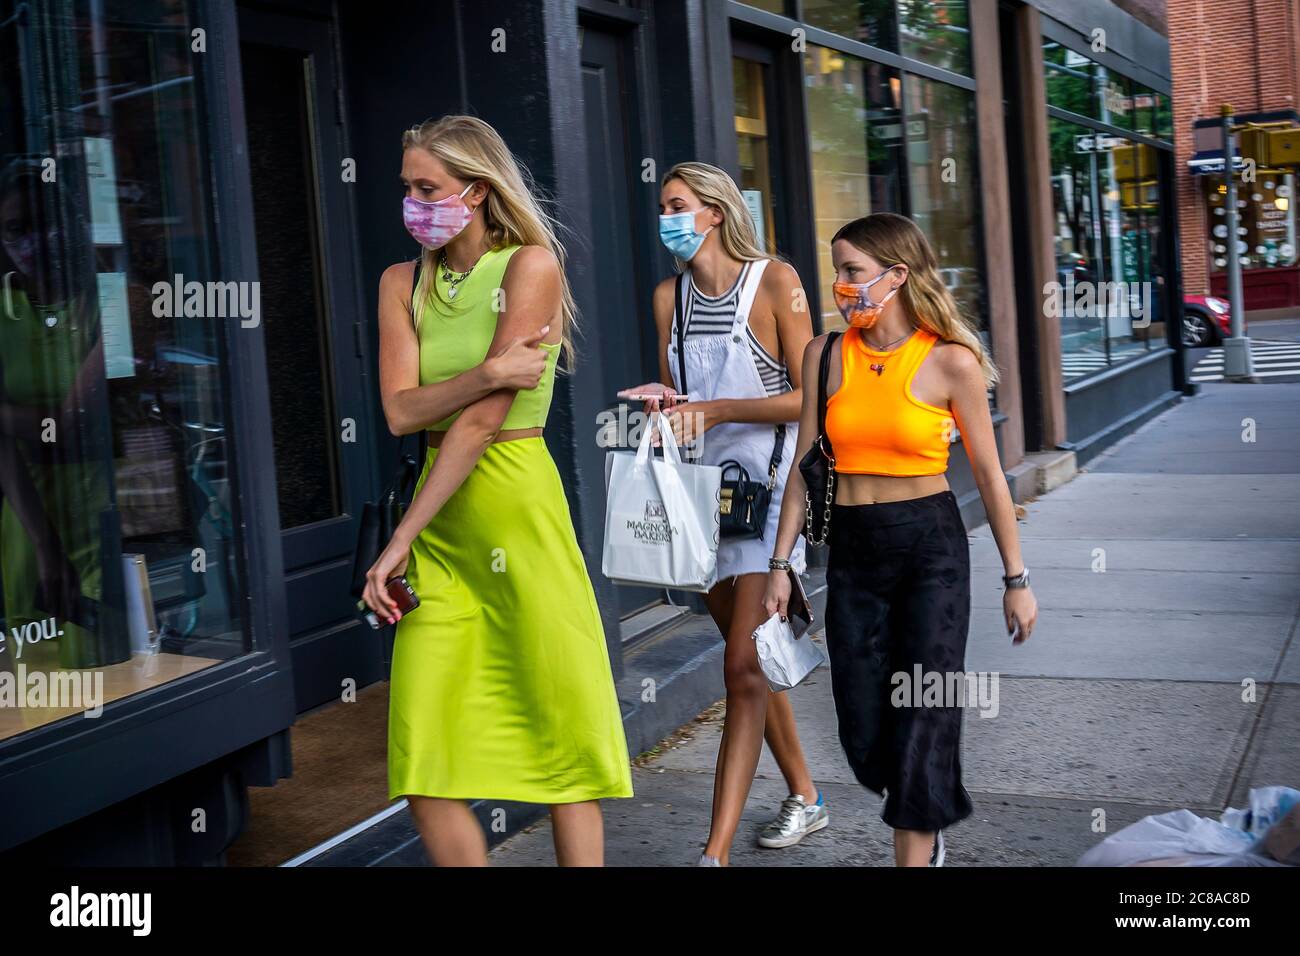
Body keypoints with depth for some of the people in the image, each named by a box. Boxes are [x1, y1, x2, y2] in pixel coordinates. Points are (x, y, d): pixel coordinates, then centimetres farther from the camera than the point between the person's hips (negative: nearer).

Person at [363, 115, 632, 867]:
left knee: (558, 733, 1)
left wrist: (402, 538, -12)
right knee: (422, 759, 3)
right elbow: (401, 411, -2)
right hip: (439, 520, 5)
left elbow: (485, 419, -12)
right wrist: (486, 374, -19)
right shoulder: (404, 283, 11)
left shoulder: (531, 265, -5)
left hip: (517, 508, -5)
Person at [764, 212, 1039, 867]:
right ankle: (926, 828, 35)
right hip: (851, 548, 4)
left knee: (922, 719, -3)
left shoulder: (950, 362, -8)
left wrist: (1016, 578, 0)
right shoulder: (826, 354, 1)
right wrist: (780, 563, 3)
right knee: (864, 733, 7)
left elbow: (988, 475, -2)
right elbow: (805, 465, 5)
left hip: (931, 547, -3)